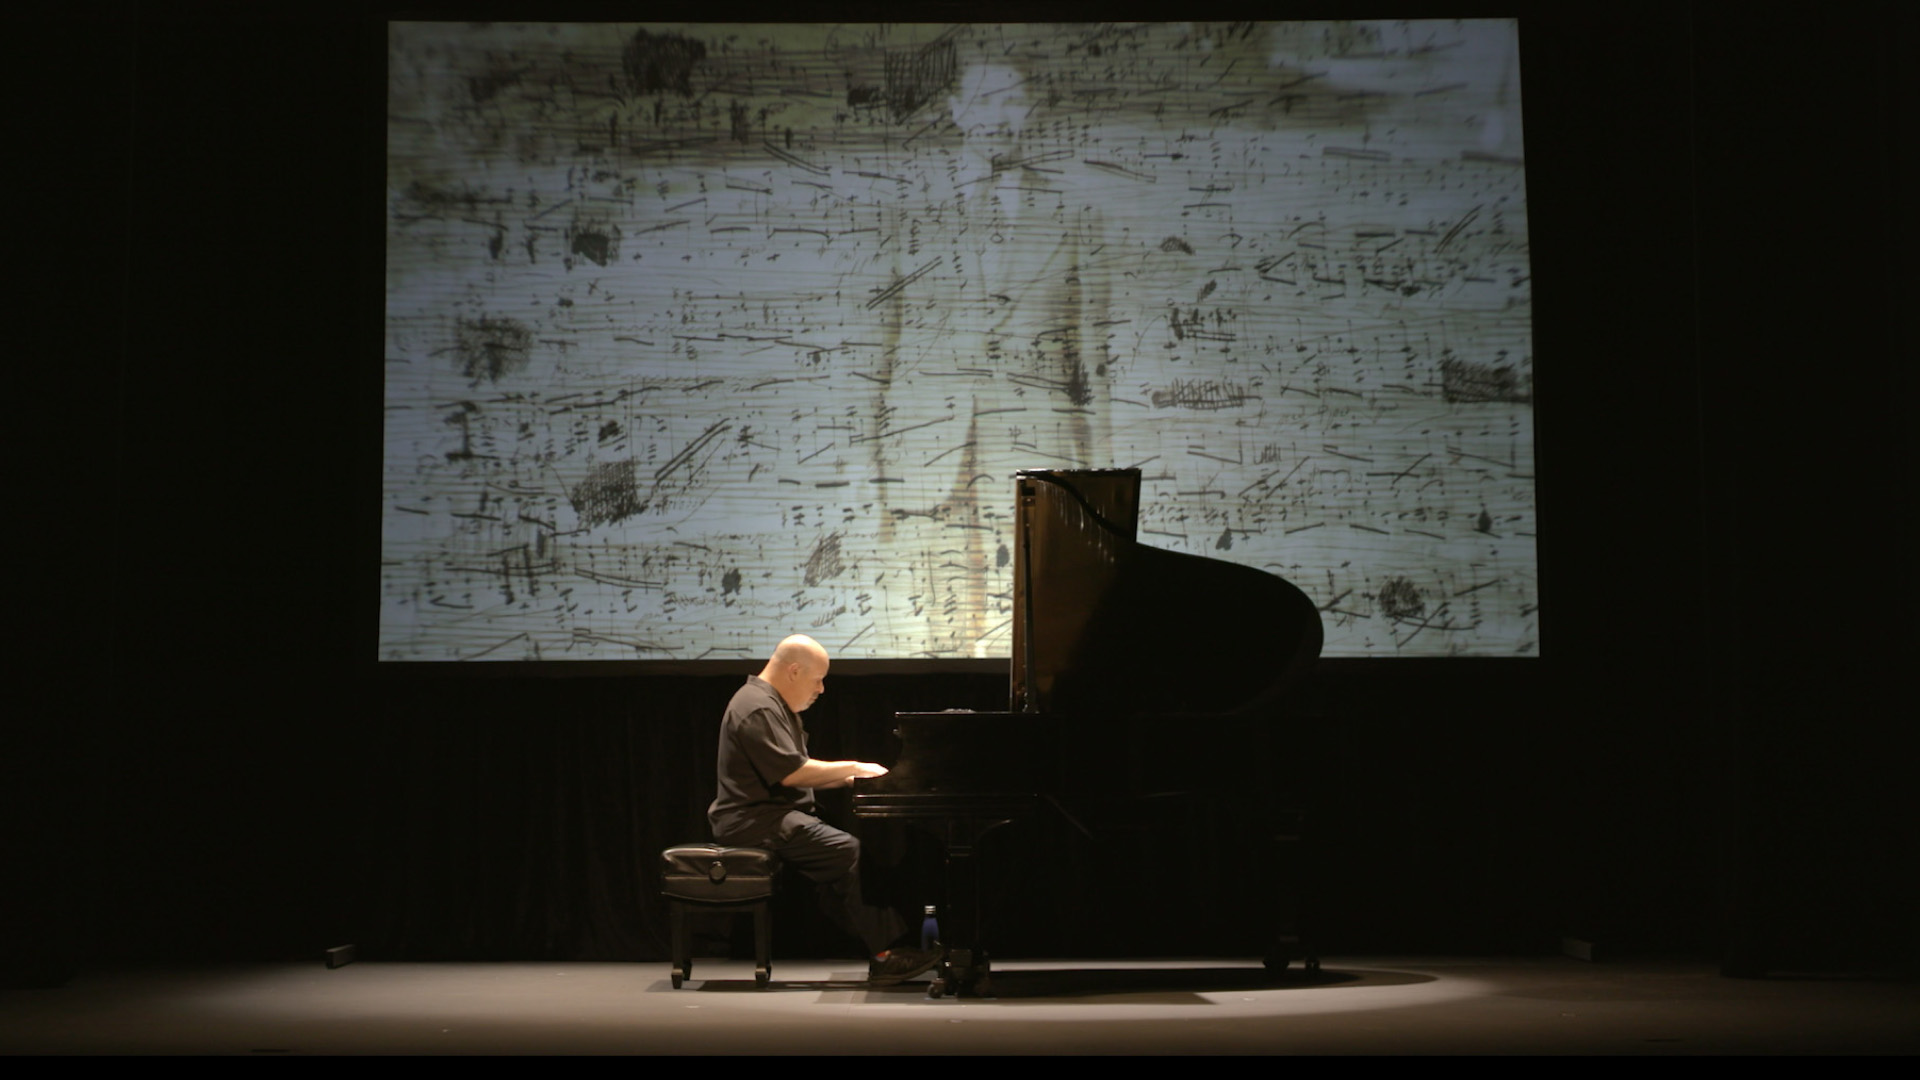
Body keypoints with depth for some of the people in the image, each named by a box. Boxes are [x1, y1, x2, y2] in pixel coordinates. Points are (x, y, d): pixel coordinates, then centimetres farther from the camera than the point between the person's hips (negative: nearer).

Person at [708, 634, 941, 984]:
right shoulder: (758, 709, -15)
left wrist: (848, 778, 10)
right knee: (850, 853, -22)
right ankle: (885, 955, -20)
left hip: (774, 815, 11)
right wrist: (852, 768, -12)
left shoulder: (774, 706, 20)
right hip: (757, 821, -11)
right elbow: (791, 773, -21)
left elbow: (793, 773, 23)